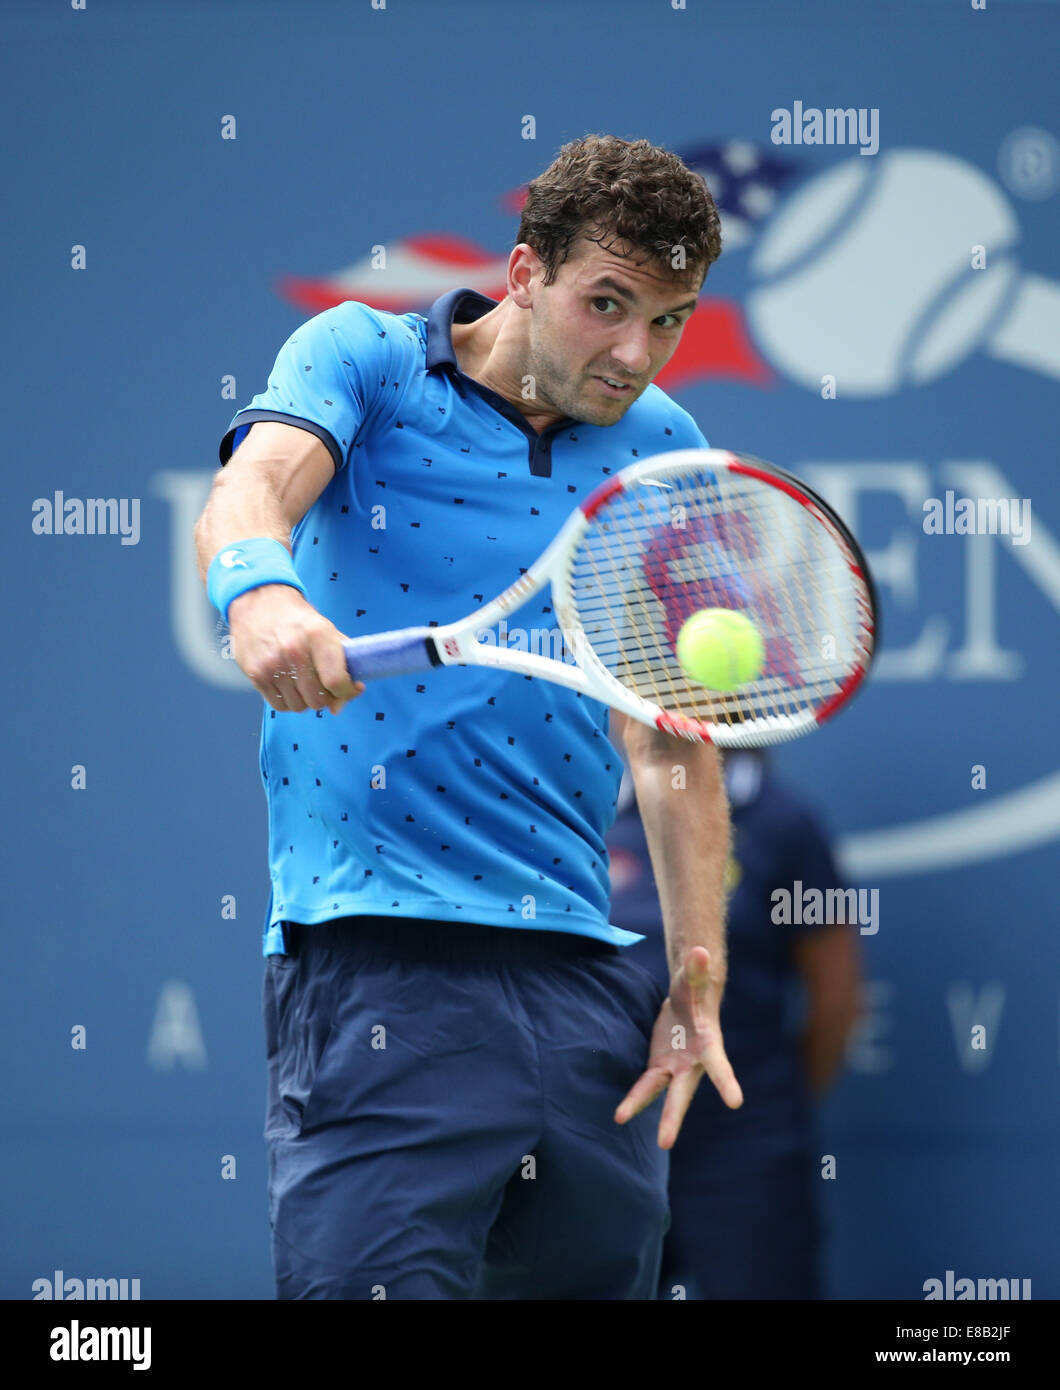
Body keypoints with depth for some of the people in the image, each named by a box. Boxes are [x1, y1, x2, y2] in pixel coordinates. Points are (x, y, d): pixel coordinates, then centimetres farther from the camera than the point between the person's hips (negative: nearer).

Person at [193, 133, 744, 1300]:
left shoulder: (660, 448, 13)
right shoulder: (362, 359, 2)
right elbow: (250, 487, -19)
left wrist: (698, 972, 10)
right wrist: (258, 587, -42)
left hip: (584, 973, 5)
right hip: (376, 939, -5)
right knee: (374, 1283, -16)